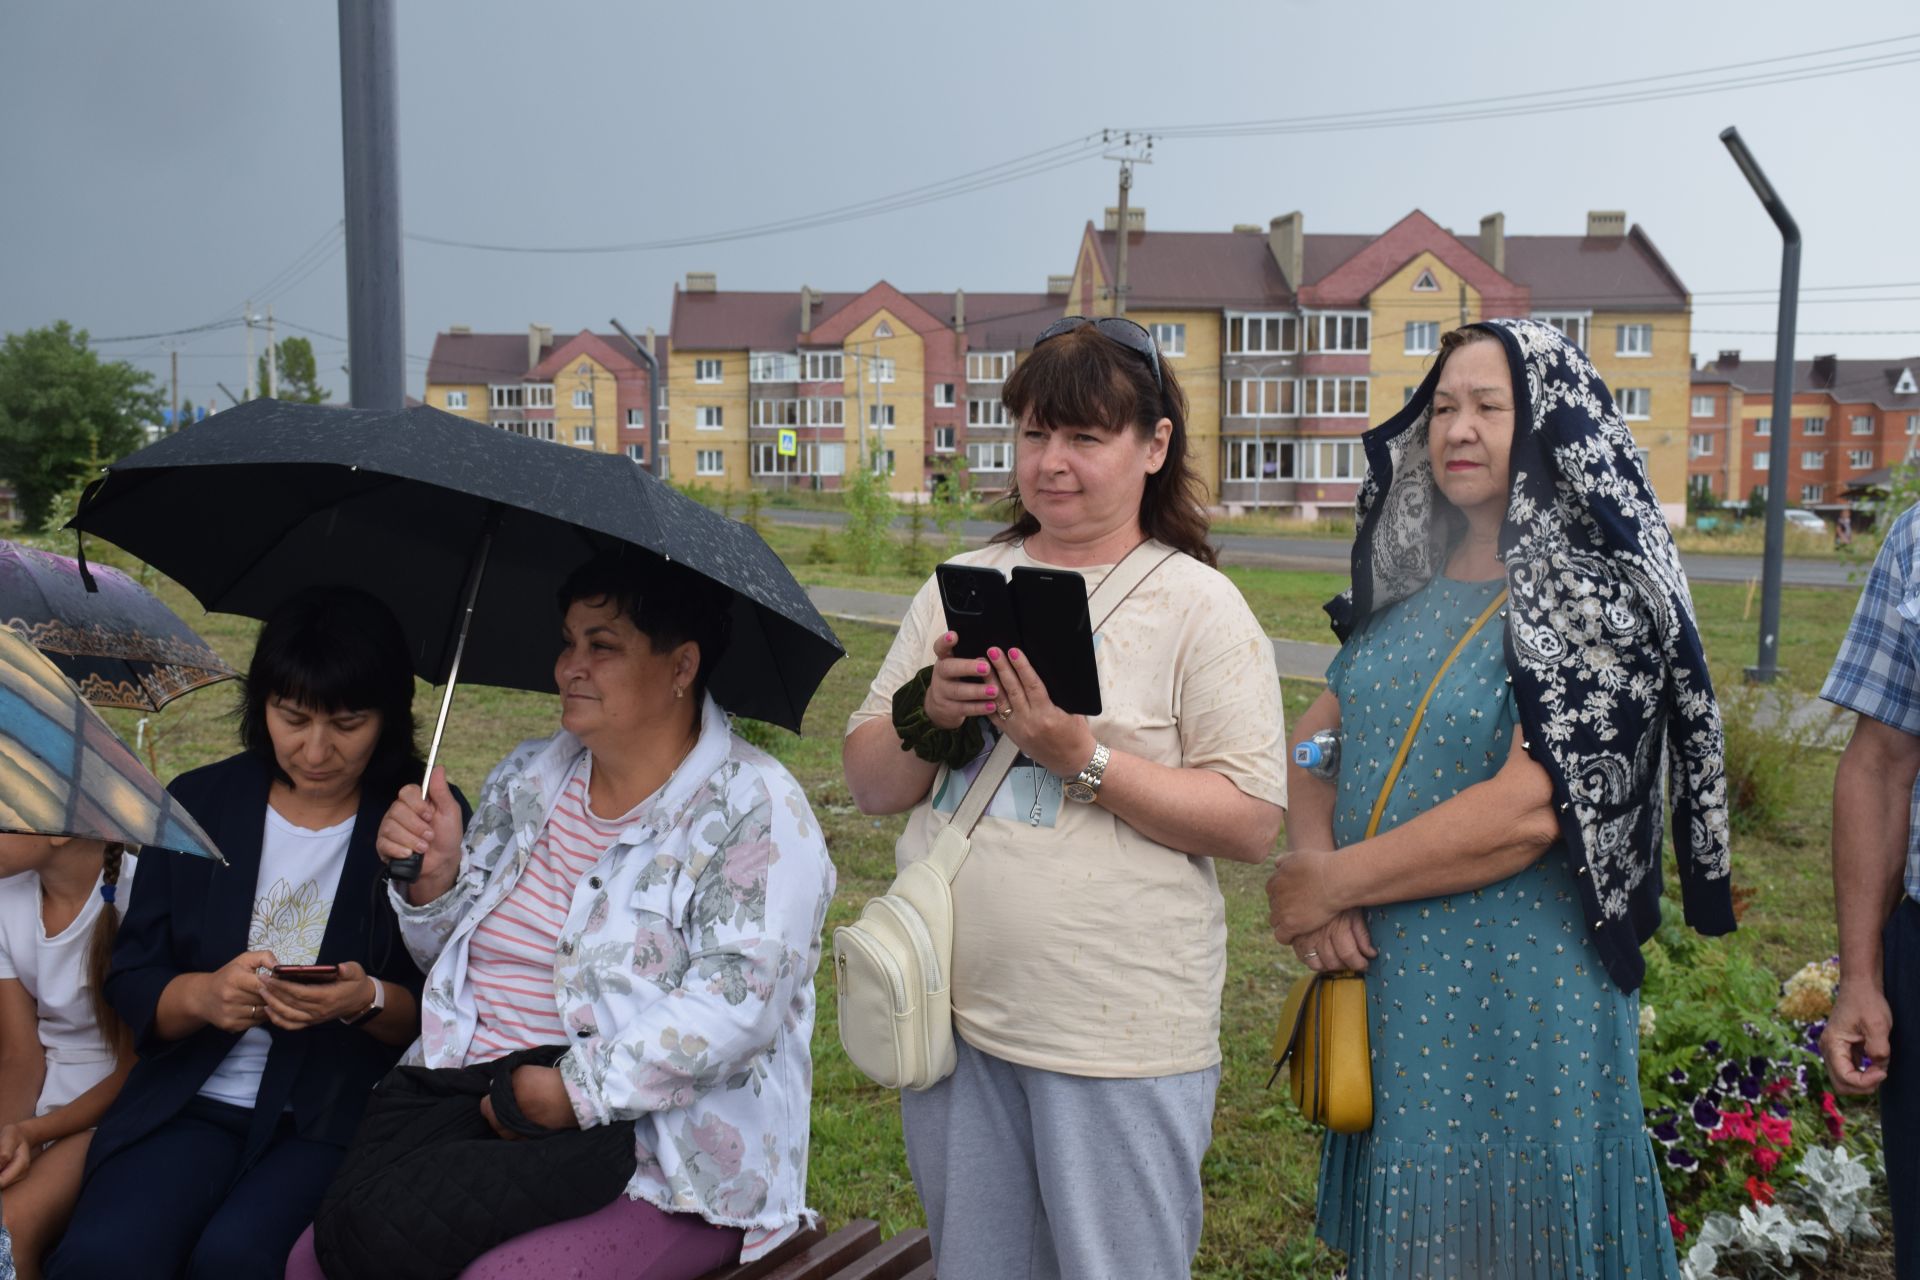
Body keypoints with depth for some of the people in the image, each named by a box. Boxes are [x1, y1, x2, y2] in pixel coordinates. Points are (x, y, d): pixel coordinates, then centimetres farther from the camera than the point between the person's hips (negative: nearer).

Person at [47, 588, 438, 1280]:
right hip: (194, 1096, 3)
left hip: (343, 1108, -2)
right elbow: (130, 984, 7)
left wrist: (369, 1002, -21)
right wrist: (202, 995, -14)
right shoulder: (197, 803, 8)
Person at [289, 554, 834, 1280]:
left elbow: (741, 998, -21)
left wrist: (579, 1091, -24)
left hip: (659, 1170, -6)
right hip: (474, 1121, 6)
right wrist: (436, 877, -4)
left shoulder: (752, 808, -11)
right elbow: (449, 959, 18)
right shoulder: (528, 779, 11)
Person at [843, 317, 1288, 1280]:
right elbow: (869, 784, 8)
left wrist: (1080, 757, -21)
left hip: (1118, 1037, -4)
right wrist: (929, 712, -12)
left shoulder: (1197, 605, -5)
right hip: (955, 1014, 5)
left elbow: (1250, 823, -13)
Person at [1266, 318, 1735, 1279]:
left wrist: (1327, 883, -16)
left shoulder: (1594, 597, -13)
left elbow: (1529, 809, -22)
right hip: (1380, 977, 7)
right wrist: (1311, 857, -14)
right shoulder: (1411, 590, 8)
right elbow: (1314, 735, 7)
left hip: (1519, 994, -6)